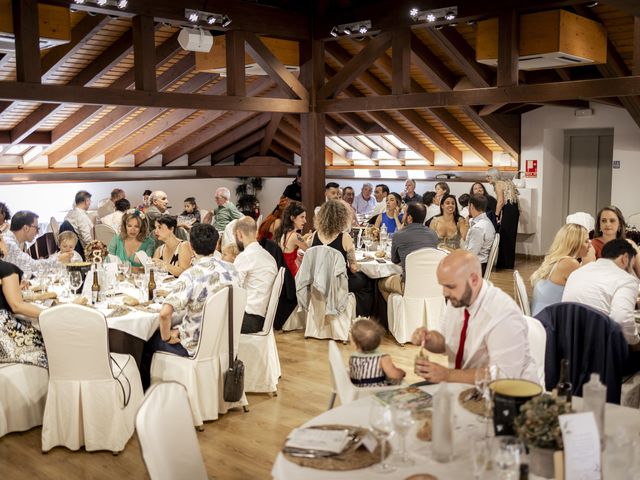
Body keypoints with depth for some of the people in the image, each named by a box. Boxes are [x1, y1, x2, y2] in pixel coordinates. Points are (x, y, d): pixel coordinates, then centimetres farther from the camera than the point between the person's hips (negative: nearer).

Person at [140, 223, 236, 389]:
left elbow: (165, 313, -35)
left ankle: (144, 389, 36)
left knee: (148, 340, 18)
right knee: (178, 328, 31)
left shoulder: (190, 275, -25)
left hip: (195, 347, -6)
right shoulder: (230, 270, -4)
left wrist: (166, 337, -14)